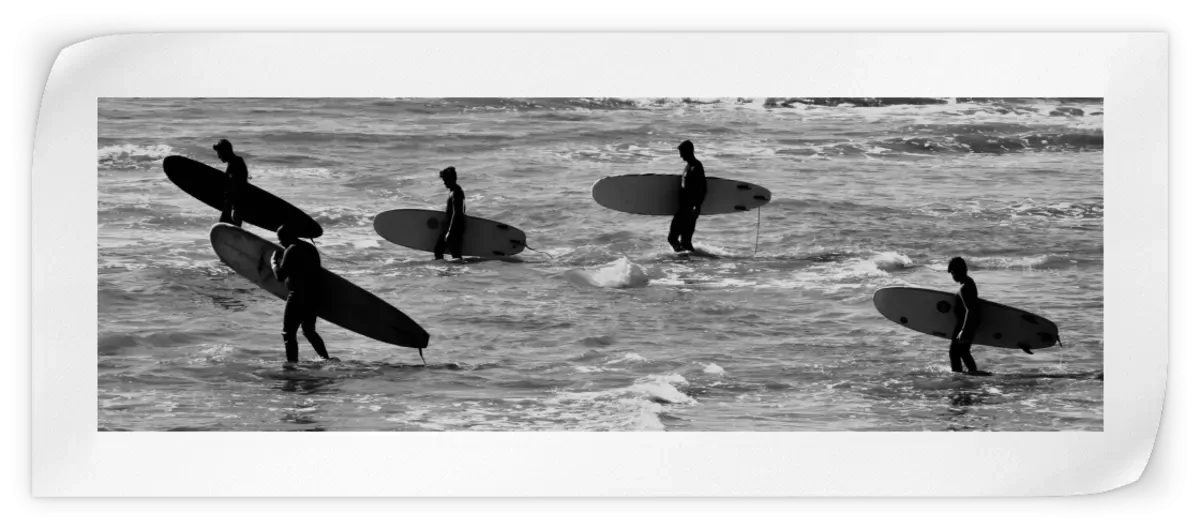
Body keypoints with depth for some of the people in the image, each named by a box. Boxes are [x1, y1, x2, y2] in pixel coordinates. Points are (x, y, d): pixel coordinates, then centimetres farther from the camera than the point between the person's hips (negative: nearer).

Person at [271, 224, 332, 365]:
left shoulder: (291, 250, -13)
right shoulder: (311, 248, 13)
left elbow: (280, 276, -16)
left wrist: (274, 261, 1)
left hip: (298, 296, -9)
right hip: (313, 294, 9)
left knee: (289, 333, -2)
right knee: (309, 331, 23)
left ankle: (292, 363, -8)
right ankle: (326, 358, 21)